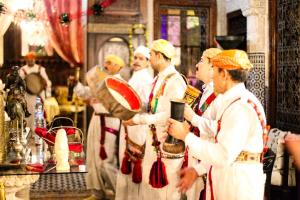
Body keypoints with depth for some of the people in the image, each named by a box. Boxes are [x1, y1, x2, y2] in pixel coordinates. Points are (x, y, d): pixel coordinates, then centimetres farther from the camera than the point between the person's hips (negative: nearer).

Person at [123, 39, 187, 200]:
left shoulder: (175, 81, -18)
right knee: (151, 182, 18)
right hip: (154, 138, 9)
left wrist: (138, 119, -20)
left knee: (166, 187, 2)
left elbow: (170, 115, -24)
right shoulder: (158, 79, 10)